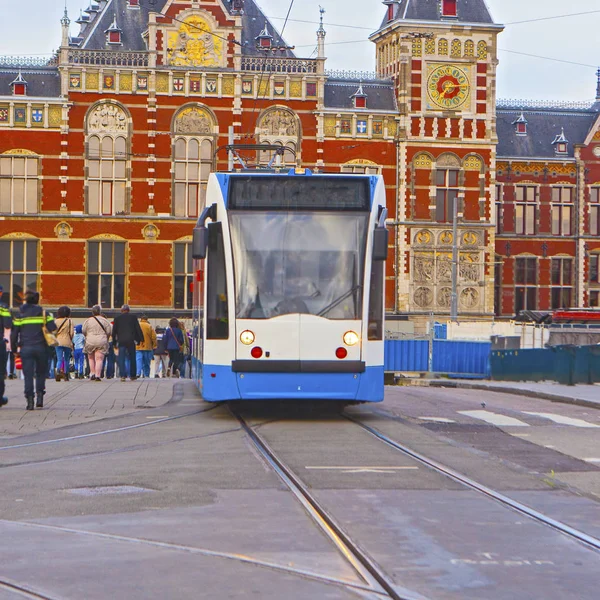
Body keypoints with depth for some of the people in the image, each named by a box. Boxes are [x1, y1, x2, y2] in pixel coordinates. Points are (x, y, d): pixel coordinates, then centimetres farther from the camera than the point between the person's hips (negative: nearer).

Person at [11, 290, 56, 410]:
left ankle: (30, 400, -8)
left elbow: (14, 333, 5)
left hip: (25, 348, 0)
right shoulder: (44, 313, 3)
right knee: (40, 373, 15)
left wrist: (14, 348, 12)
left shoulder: (20, 315, 6)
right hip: (41, 347, 0)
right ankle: (40, 396, 4)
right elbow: (53, 329, -5)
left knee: (28, 375, 0)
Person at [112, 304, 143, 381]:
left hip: (121, 341, 0)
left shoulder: (117, 318, 7)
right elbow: (138, 329, 1)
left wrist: (114, 343, 16)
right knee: (132, 358, 9)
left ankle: (122, 375, -11)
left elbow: (114, 331, 9)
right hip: (131, 341, 0)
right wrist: (141, 339, 5)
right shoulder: (133, 317, 4)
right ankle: (132, 376, 12)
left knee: (121, 359, 0)